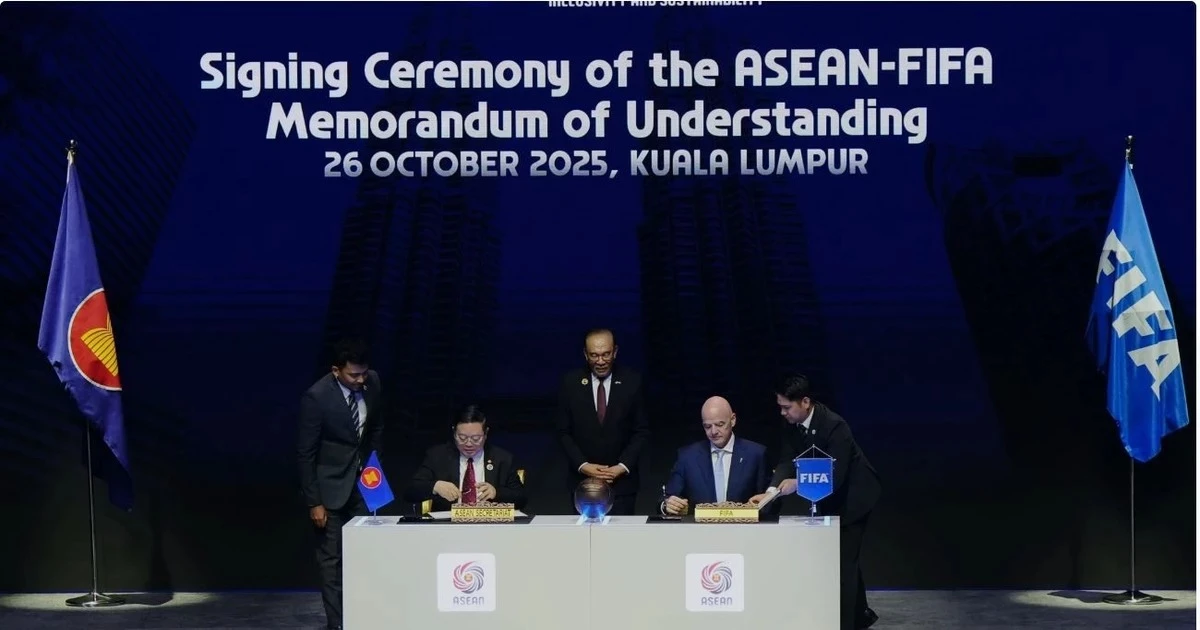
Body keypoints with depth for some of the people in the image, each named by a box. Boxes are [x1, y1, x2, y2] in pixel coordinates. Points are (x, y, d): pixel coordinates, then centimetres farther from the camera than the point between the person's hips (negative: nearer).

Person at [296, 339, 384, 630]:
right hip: (331, 483, -5)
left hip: (363, 479, 5)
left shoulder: (373, 382, -8)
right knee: (331, 557, 1)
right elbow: (306, 453, -16)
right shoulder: (317, 397, -23)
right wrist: (314, 502, -15)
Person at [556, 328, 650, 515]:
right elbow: (564, 432, 2)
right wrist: (583, 465, -9)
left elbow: (641, 431, 1)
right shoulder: (571, 382, 0)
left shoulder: (631, 381, -1)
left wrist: (623, 466, -9)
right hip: (582, 480, 1)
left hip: (621, 481, -1)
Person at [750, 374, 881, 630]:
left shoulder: (834, 426, -33)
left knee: (844, 558, -9)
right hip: (827, 497, 8)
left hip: (853, 494, -8)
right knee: (836, 555, 18)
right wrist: (771, 491, -30)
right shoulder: (793, 424, -12)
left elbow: (836, 477, -35)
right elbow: (787, 460, -13)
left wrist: (798, 484, -45)